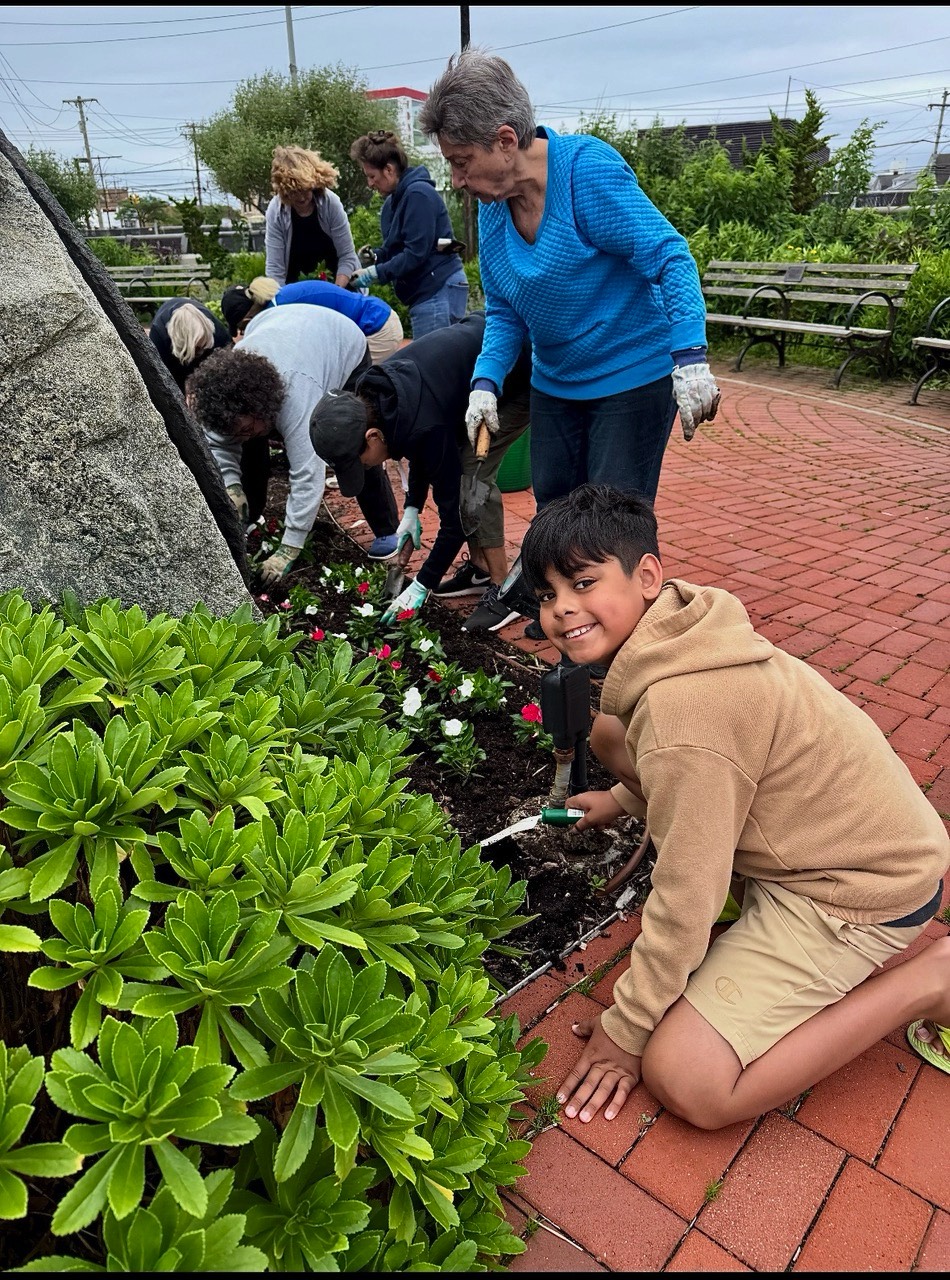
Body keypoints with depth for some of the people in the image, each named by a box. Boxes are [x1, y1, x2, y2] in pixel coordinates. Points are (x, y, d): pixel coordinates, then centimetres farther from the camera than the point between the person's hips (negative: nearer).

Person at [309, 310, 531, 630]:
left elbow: (453, 511, -24)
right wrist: (412, 508, 7)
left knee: (472, 477, -17)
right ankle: (481, 568, 15)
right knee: (456, 468, 4)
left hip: (521, 379, -9)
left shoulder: (424, 424, -34)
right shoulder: (371, 393, -8)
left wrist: (423, 585, -16)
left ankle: (503, 590, -8)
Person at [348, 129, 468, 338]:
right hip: (425, 290, 10)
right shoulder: (392, 202, 17)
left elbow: (417, 252, -18)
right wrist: (375, 256, 3)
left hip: (438, 289, -10)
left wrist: (377, 272, -17)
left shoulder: (418, 194, -12)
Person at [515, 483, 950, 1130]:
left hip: (862, 890, -9)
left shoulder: (680, 712, -33)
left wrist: (627, 1028, -11)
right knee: (608, 735, 7)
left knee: (685, 1081, -16)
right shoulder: (677, 626, -6)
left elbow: (685, 900, -24)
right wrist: (625, 799, 24)